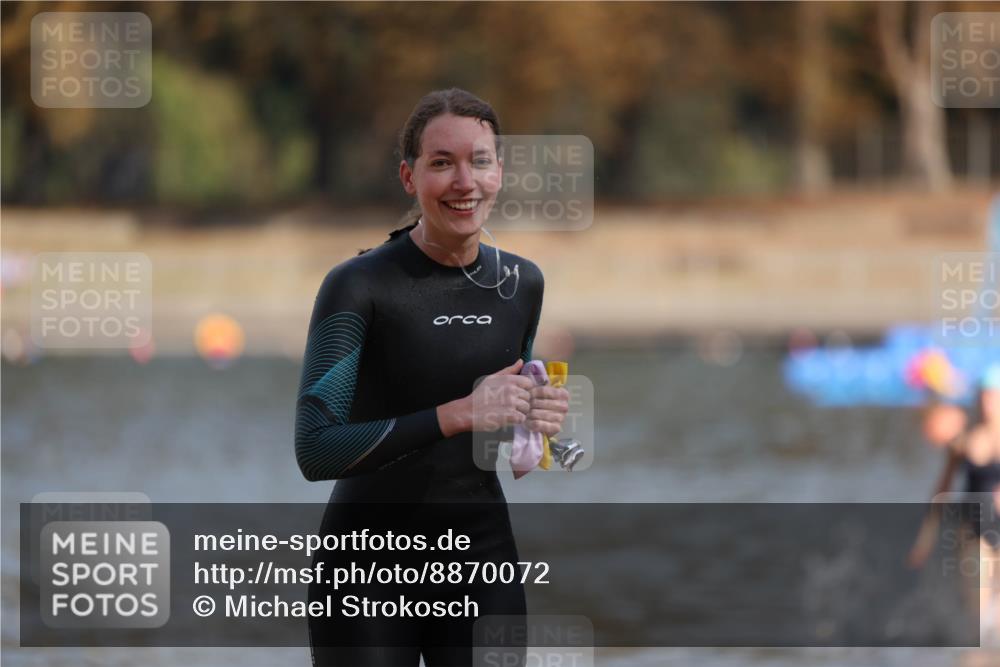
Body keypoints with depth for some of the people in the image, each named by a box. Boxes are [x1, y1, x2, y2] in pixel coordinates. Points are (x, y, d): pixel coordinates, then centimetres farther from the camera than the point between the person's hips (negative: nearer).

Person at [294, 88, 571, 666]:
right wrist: (457, 414, -27)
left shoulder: (522, 284, 6)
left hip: (483, 555, 5)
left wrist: (538, 419, -3)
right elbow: (315, 450, -21)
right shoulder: (360, 286, -12)